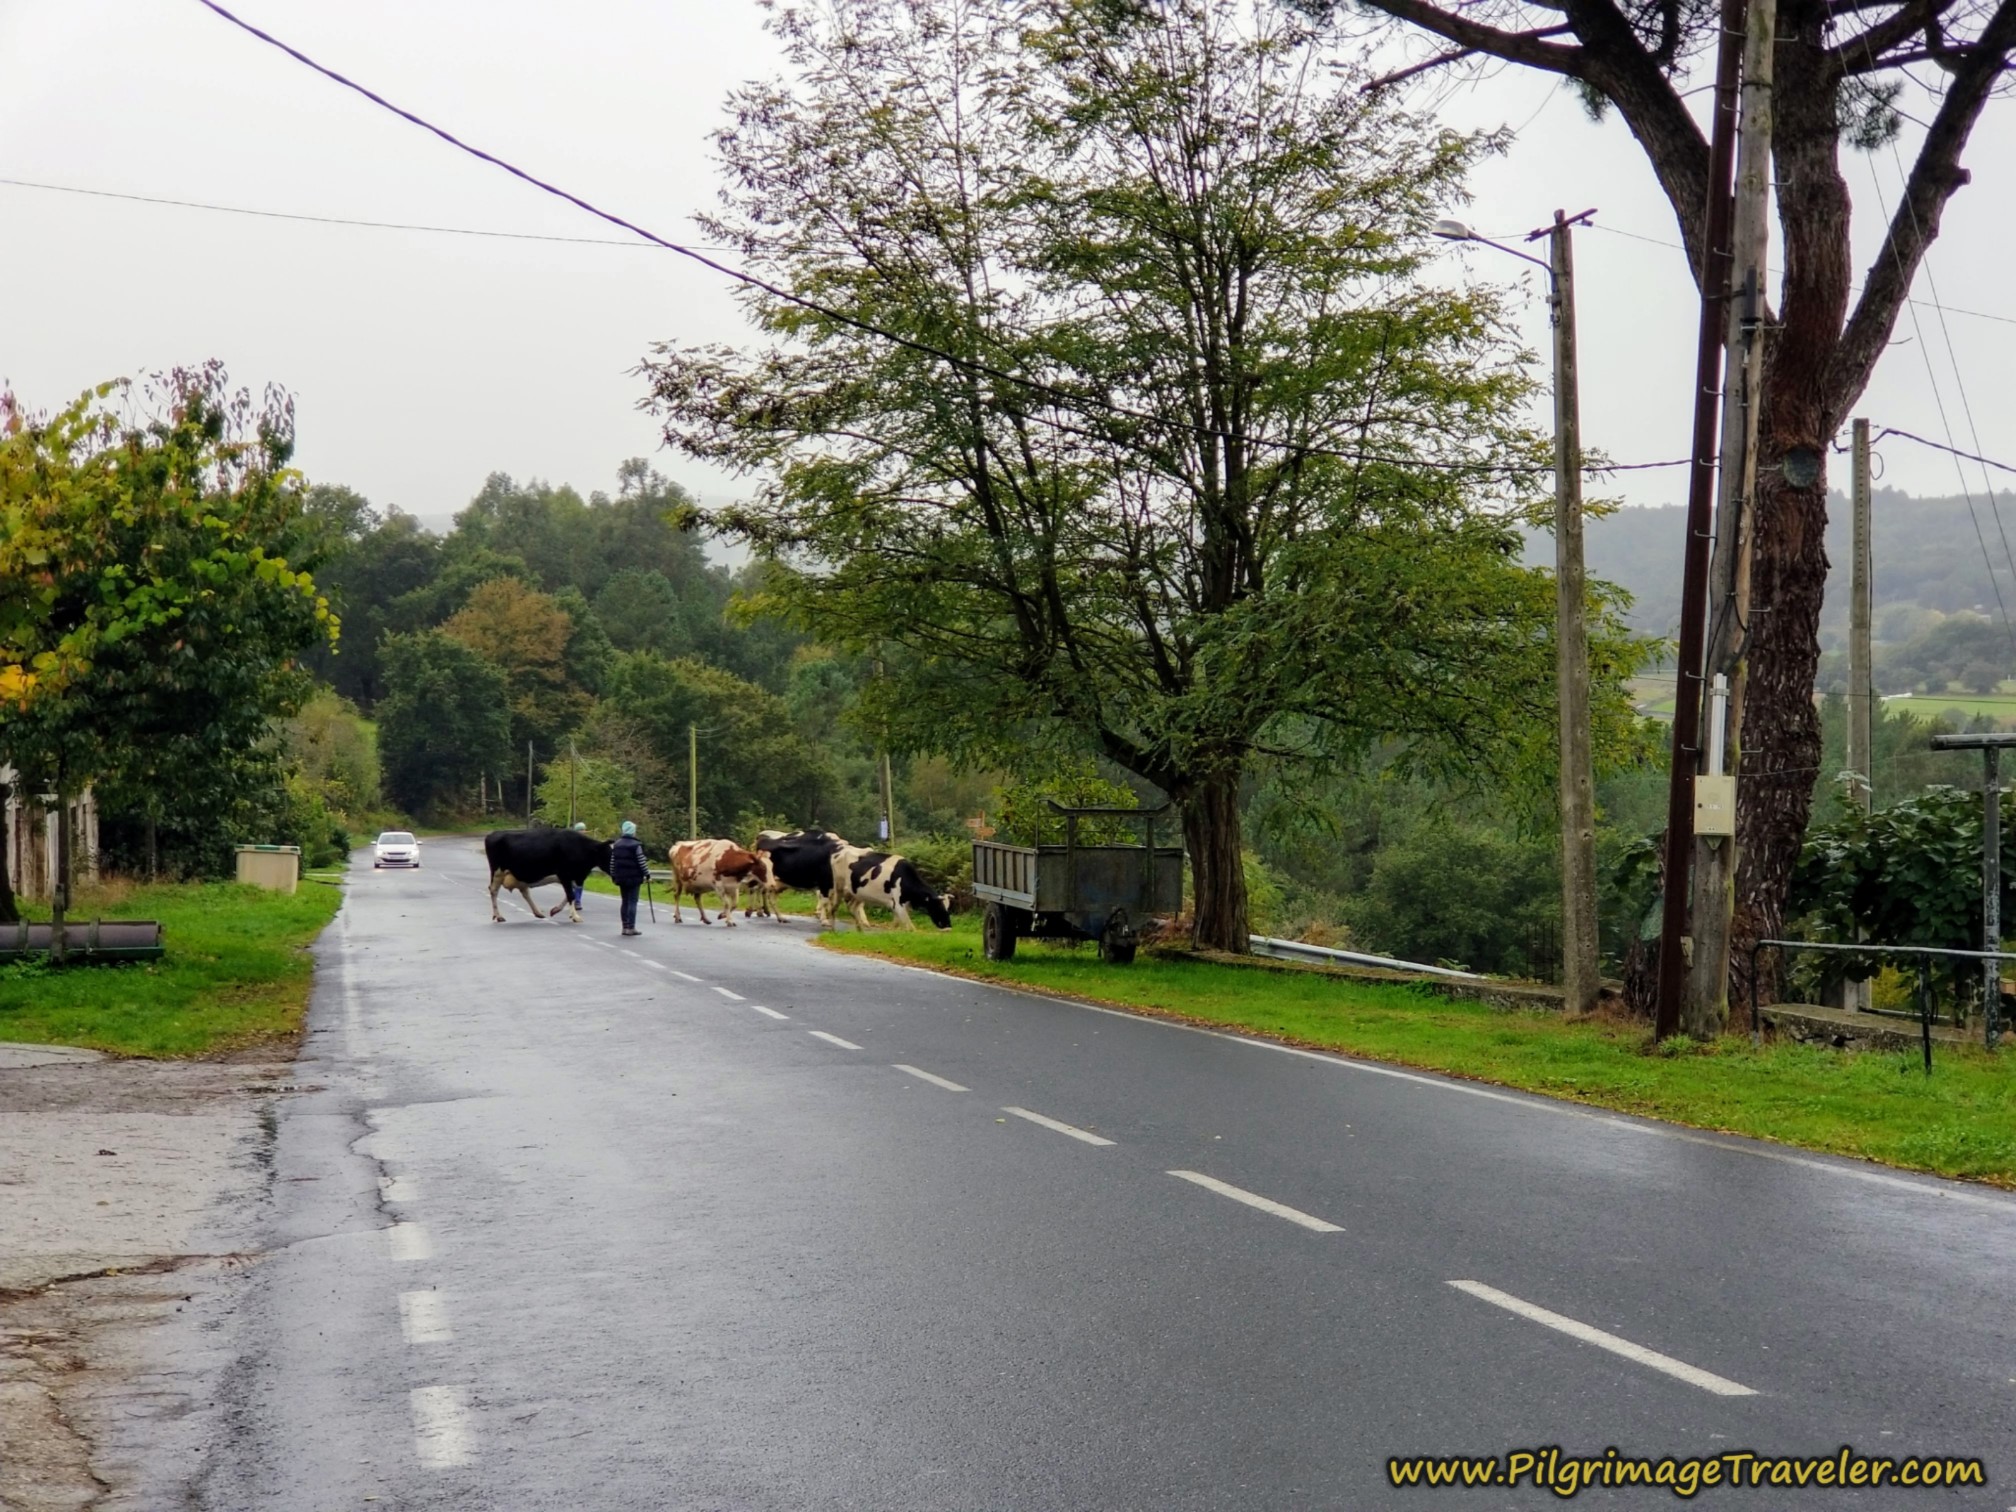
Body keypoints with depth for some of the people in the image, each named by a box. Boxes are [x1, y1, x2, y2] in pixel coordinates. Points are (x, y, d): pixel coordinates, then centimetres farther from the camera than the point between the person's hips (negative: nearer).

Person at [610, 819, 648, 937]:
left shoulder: (616, 844, 8)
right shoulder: (636, 845, -11)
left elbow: (612, 862, 11)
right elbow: (641, 862, -12)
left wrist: (613, 875, 20)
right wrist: (647, 873, -1)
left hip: (621, 878, 6)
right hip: (634, 877, -6)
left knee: (625, 901, 13)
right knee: (632, 902, -3)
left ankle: (625, 927, 13)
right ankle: (631, 927, -6)